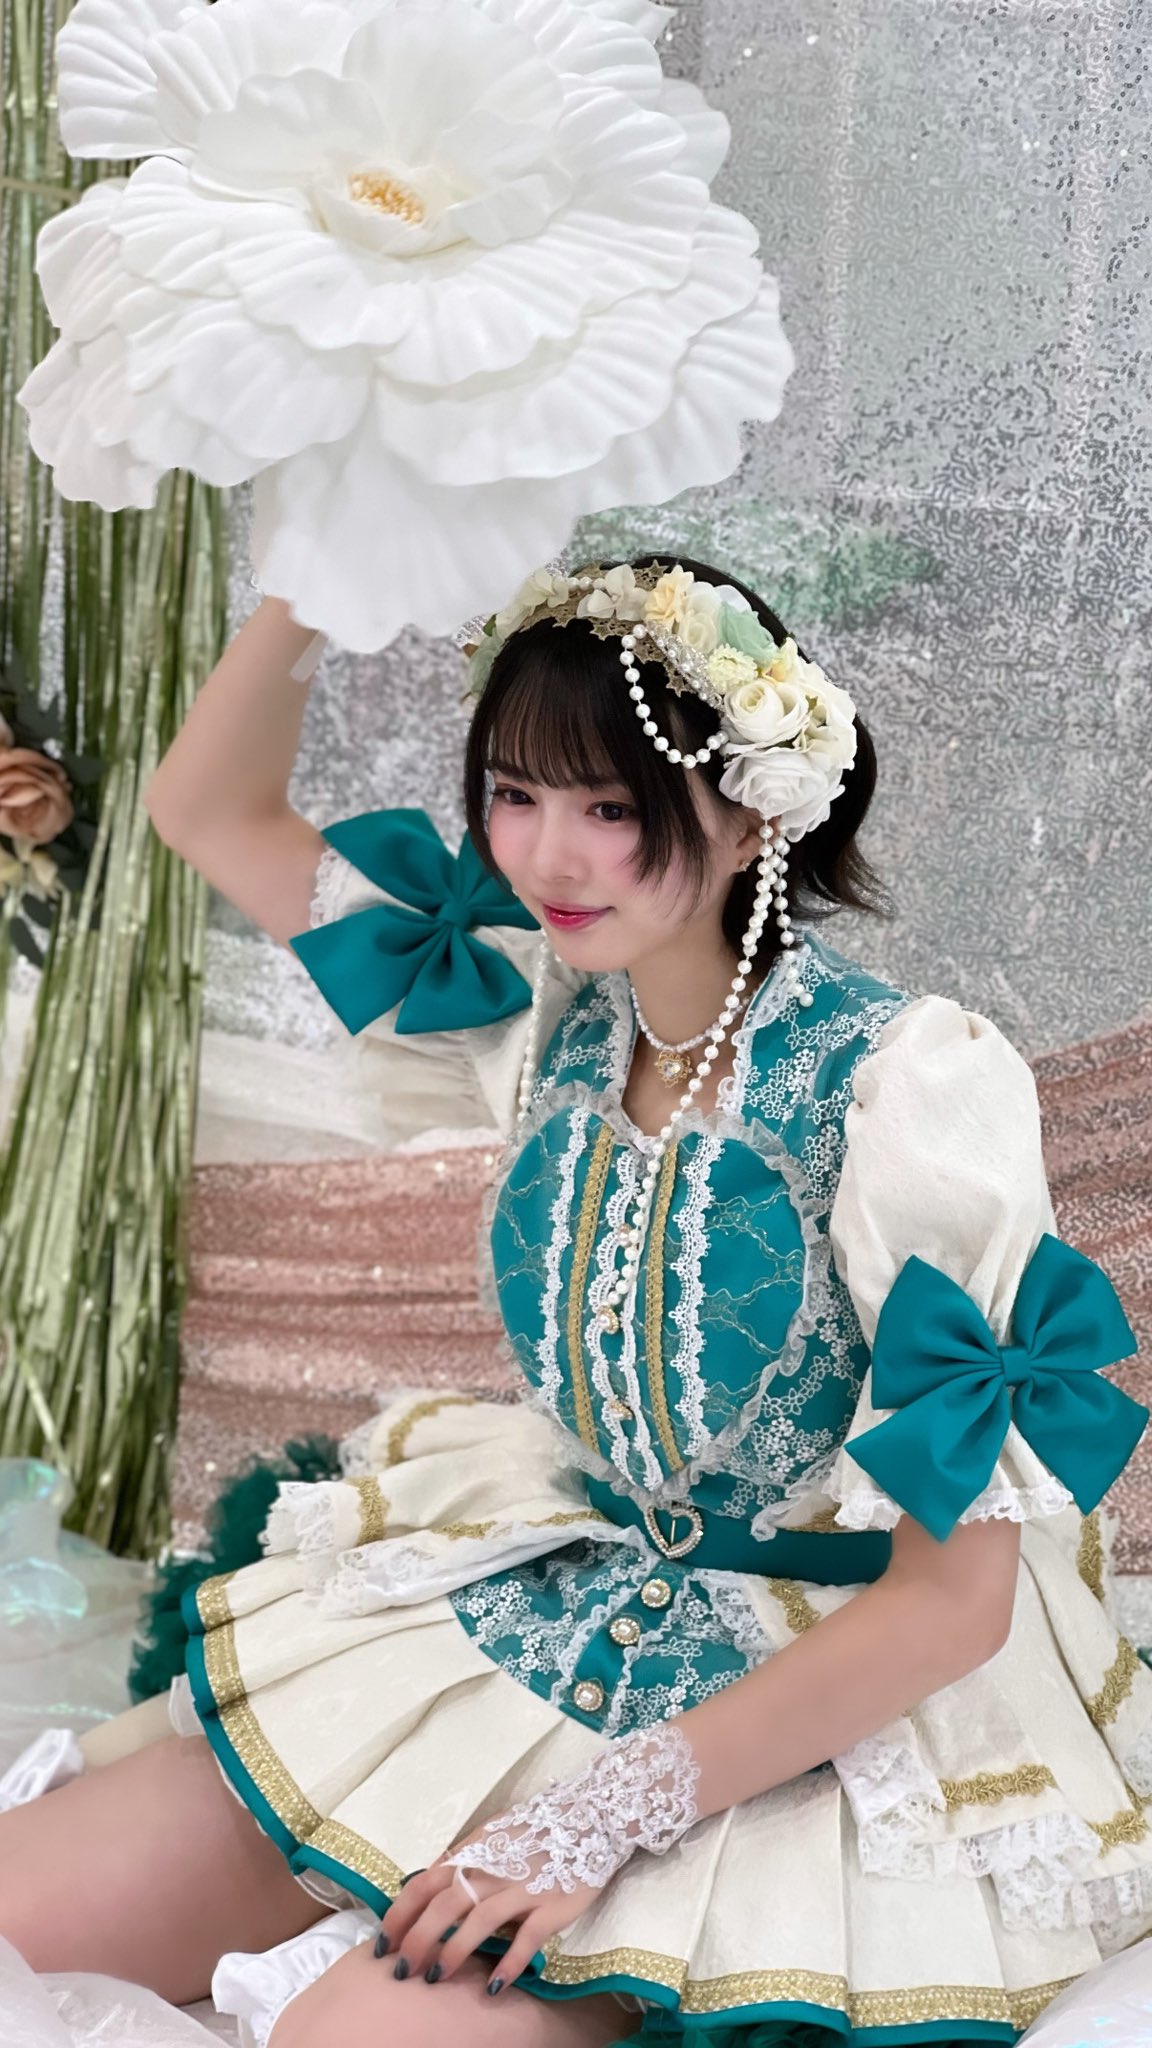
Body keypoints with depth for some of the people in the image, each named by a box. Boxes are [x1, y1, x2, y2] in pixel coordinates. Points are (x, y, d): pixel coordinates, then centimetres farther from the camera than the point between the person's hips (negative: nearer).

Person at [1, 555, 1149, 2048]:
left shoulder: (908, 1085, -22)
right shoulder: (555, 1010, -3)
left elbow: (954, 1600, -20)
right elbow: (209, 812, 6)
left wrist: (605, 1820, -22)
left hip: (826, 1707, -6)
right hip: (556, 1601, 6)